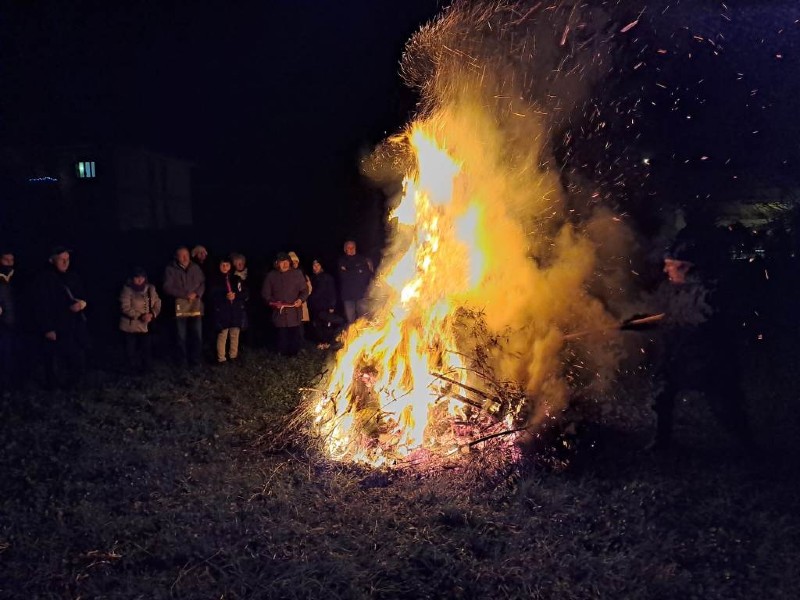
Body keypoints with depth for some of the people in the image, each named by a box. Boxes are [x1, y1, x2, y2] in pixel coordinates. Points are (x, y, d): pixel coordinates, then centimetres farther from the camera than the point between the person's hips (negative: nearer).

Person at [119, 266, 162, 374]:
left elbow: (157, 303, 5)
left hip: (146, 326, 4)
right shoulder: (127, 289, -10)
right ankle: (134, 370, 20)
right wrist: (140, 316, -26)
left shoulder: (150, 288, 5)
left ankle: (146, 369, 23)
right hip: (131, 326, -3)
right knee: (131, 350, 4)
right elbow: (125, 308, -17)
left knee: (147, 348, 5)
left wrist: (152, 314, -16)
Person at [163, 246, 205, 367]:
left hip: (196, 305, 2)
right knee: (181, 336, 3)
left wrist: (197, 293, -10)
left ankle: (195, 359, 17)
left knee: (197, 335, 1)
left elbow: (203, 283, 10)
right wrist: (185, 295, -12)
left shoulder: (195, 268, 8)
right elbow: (168, 288, -7)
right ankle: (182, 360, 19)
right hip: (180, 306, -2)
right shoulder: (170, 269, -2)